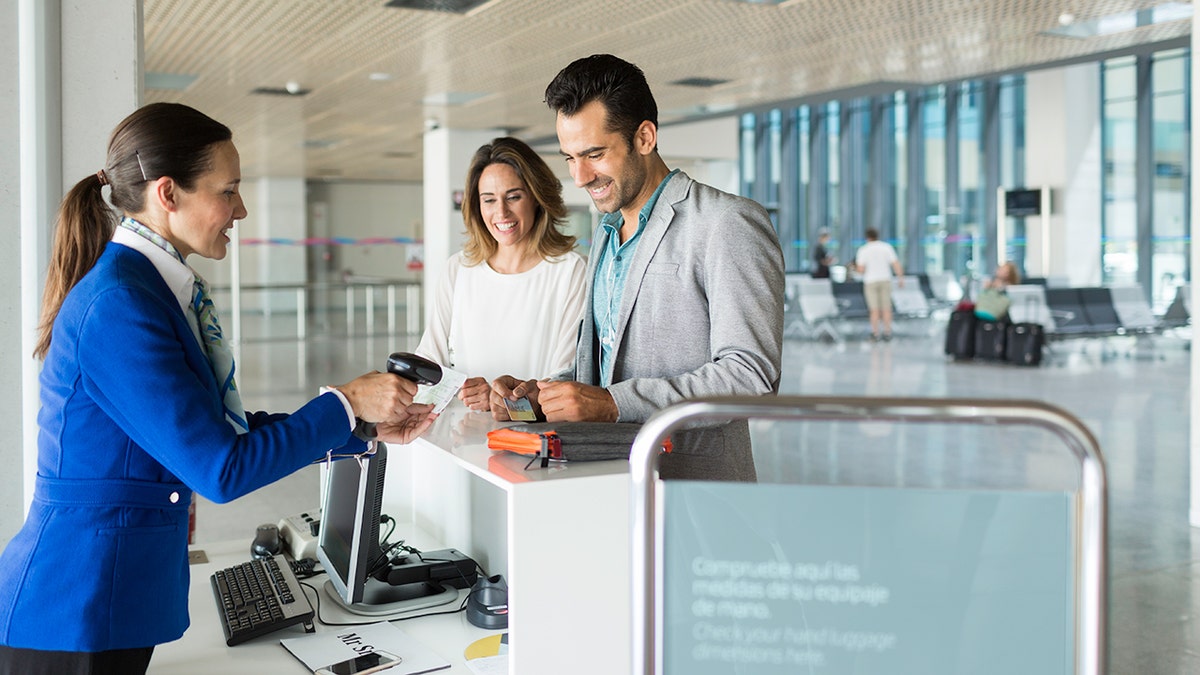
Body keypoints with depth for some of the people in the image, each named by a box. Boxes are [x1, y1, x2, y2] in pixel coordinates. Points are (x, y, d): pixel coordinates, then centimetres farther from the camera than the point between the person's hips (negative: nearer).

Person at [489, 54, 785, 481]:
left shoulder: (728, 225, -9)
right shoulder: (606, 232, 19)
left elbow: (750, 376, -17)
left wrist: (612, 402, -21)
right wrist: (543, 394, 5)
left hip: (694, 486, -7)